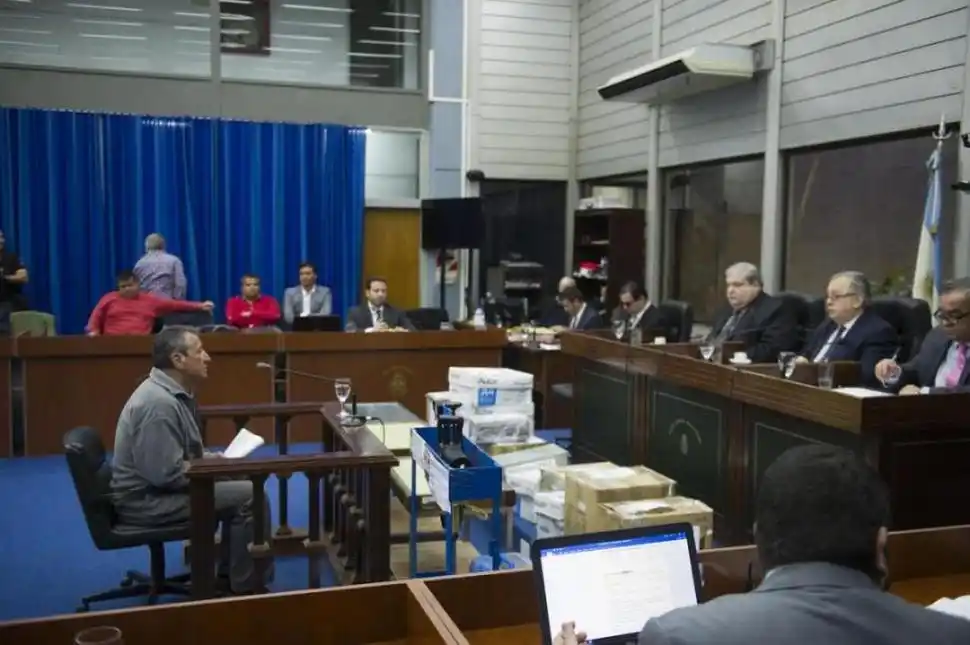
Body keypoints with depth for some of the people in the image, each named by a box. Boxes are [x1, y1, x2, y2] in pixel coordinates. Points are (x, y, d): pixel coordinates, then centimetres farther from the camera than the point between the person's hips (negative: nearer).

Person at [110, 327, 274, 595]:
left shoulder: (175, 392, 7)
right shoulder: (159, 403, -25)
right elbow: (168, 474, -27)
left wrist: (217, 458, 2)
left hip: (157, 486, 10)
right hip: (146, 499, -10)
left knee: (243, 481, 13)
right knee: (249, 495, -16)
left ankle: (230, 574, 18)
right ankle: (246, 589, -4)